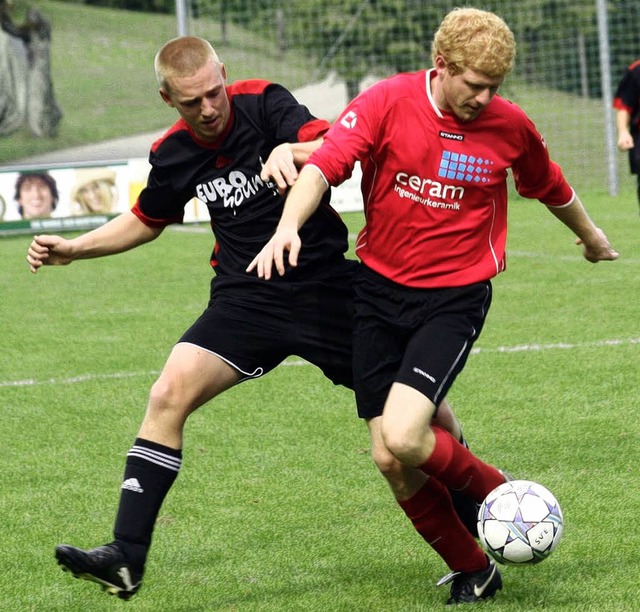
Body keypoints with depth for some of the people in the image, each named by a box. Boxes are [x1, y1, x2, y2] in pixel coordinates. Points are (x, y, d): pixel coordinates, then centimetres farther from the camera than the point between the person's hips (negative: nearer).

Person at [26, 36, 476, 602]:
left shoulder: (264, 103, -11)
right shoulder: (172, 155, 0)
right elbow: (146, 221, 21)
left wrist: (291, 150, -48)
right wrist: (74, 249, 10)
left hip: (326, 285, -2)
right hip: (247, 297, 2)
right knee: (169, 394, -19)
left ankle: (476, 507, 26)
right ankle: (126, 559, -18)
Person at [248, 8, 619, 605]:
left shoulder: (510, 126, -5)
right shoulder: (387, 102, -10)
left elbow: (549, 187, 16)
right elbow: (323, 163, -21)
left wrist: (590, 234, 34)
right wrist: (288, 226, -40)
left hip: (454, 297, -2)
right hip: (379, 287, 2)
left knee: (403, 438, -22)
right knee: (390, 460, 0)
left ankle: (501, 497, 5)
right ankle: (471, 570, 19)